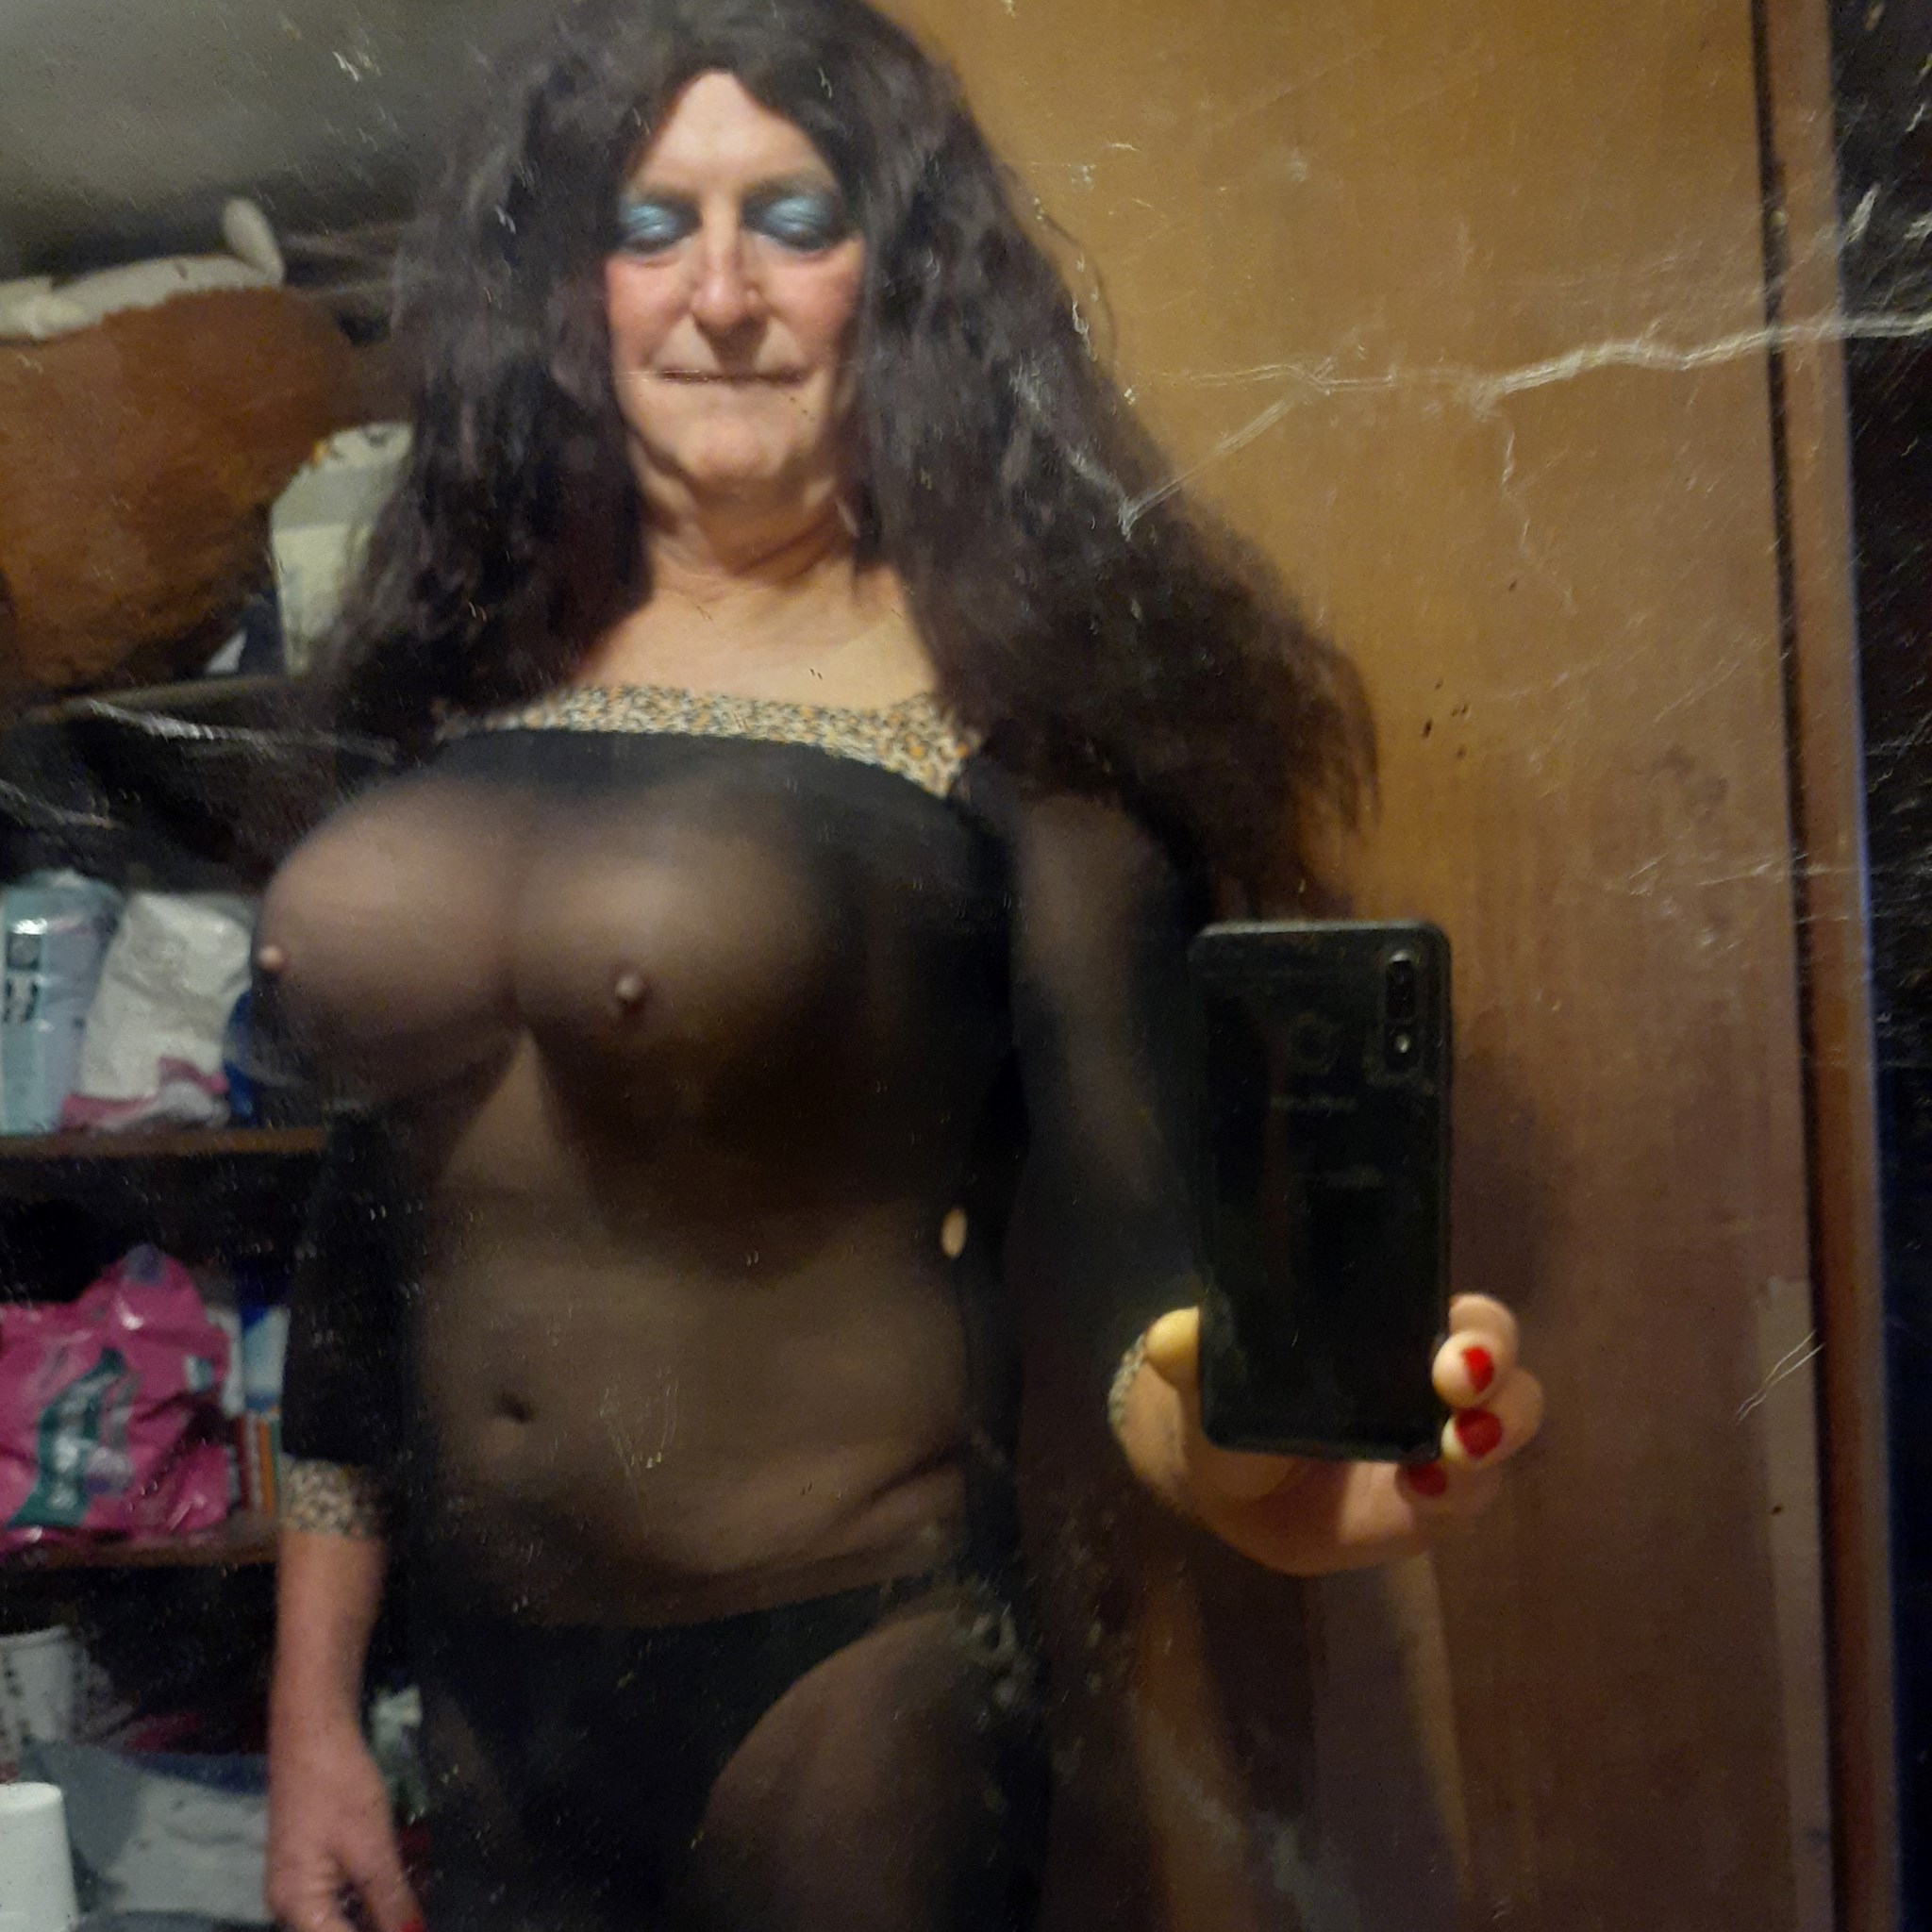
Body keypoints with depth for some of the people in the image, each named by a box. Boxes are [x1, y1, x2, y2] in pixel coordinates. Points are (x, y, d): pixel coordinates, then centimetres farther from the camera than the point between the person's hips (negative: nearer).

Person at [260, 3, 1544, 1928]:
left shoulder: (1009, 693, -10)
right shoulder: (476, 681, 3)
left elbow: (1115, 1211, -15)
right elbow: (374, 1214, 7)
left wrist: (1234, 1444, -38)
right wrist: (311, 1715, 9)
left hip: (838, 1683, -4)